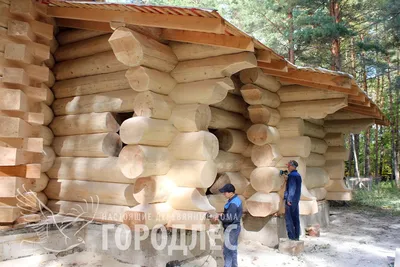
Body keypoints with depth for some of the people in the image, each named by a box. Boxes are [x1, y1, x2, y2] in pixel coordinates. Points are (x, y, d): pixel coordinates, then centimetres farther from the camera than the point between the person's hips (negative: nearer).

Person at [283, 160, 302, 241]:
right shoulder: (298, 175, 13)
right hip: (296, 199, 9)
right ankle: (296, 236, 15)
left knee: (288, 218, -4)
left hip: (290, 200, -9)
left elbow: (292, 188, -19)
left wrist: (289, 199, -19)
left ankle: (291, 236, -4)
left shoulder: (291, 175, -13)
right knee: (296, 218, 11)